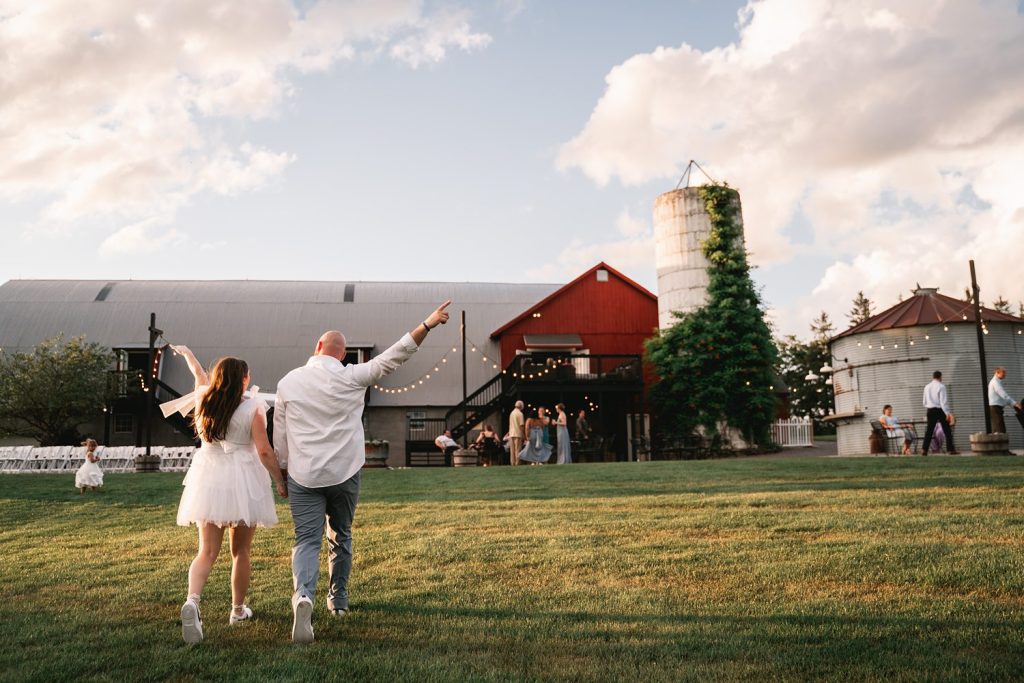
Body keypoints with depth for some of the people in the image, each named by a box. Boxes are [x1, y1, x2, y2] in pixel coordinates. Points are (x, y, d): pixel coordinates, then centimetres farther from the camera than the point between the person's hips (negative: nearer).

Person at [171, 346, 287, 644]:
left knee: (207, 552, 2)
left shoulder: (204, 399, 5)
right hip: (242, 482, -3)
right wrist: (280, 482, 2)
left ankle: (192, 600, -24)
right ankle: (238, 610, 24)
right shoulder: (253, 408, -7)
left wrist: (186, 352, 48)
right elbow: (264, 452, -10)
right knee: (241, 551, 12)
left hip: (207, 481, 3)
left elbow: (200, 375, 27)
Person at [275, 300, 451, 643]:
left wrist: (283, 473, 18)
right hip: (344, 474, 0)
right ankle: (338, 599, 29)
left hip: (303, 476, 0)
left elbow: (279, 437, 7)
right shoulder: (351, 377, -6)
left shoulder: (288, 383, 2)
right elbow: (394, 356, -7)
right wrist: (427, 325, -5)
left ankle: (302, 594, -28)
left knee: (307, 540, -2)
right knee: (340, 537, 18)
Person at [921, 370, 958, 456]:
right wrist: (947, 413, -14)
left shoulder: (927, 387, 8)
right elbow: (943, 401, -15)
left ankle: (924, 449, -3)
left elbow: (925, 402, 11)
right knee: (947, 430, 4)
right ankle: (950, 450, 4)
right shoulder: (941, 386, -10)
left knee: (929, 430, 6)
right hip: (940, 410, -5)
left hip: (930, 410, 5)